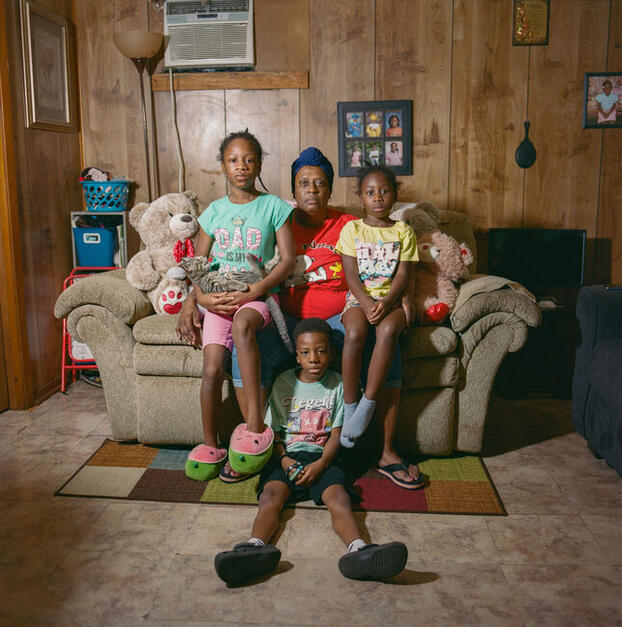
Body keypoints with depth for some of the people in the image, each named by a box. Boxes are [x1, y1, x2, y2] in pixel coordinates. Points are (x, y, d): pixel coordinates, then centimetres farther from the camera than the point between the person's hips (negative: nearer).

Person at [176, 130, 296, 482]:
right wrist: (194, 300, -5)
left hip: (258, 296, -3)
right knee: (213, 368, -16)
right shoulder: (214, 212, 13)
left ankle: (256, 424, -34)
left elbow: (288, 259, -3)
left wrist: (254, 291, -15)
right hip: (217, 297, 3)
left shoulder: (274, 207, 5)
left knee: (242, 324, -37)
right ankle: (210, 446, 3)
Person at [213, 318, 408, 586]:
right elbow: (273, 431, 8)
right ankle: (255, 546, -55)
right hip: (286, 456, 1)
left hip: (321, 457, 0)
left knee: (338, 496, -30)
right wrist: (284, 459, -11)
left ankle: (358, 549, -54)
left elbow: (336, 433, 4)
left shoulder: (337, 385, 9)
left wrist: (321, 463, -14)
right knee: (271, 494, -30)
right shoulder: (283, 383, 9)